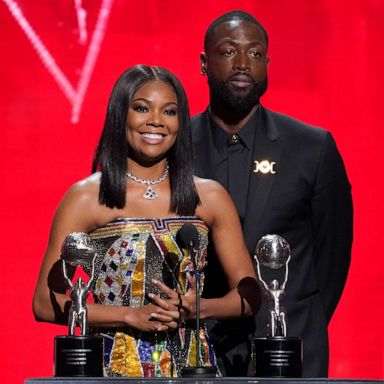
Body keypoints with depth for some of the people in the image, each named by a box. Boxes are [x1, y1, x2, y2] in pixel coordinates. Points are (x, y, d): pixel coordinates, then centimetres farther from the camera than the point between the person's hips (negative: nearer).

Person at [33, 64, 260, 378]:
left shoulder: (210, 197, 5)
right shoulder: (86, 198, -2)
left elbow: (249, 294, 8)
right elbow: (46, 302, -6)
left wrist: (198, 309, -10)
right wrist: (132, 316, -14)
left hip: (191, 365, 2)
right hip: (114, 369, -2)